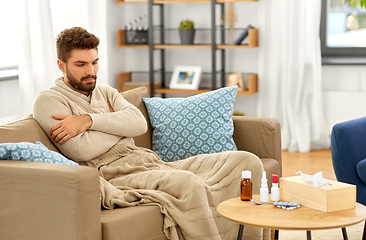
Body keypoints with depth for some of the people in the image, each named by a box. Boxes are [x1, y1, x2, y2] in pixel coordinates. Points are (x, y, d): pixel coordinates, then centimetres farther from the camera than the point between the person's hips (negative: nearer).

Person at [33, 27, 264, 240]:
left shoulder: (105, 92, 24)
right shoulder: (49, 100, 3)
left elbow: (139, 123, 2)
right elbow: (83, 151, -14)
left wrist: (89, 120, -10)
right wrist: (116, 123, 2)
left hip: (153, 162, 8)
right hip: (116, 175, -7)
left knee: (247, 161, -7)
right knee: (187, 182, -37)